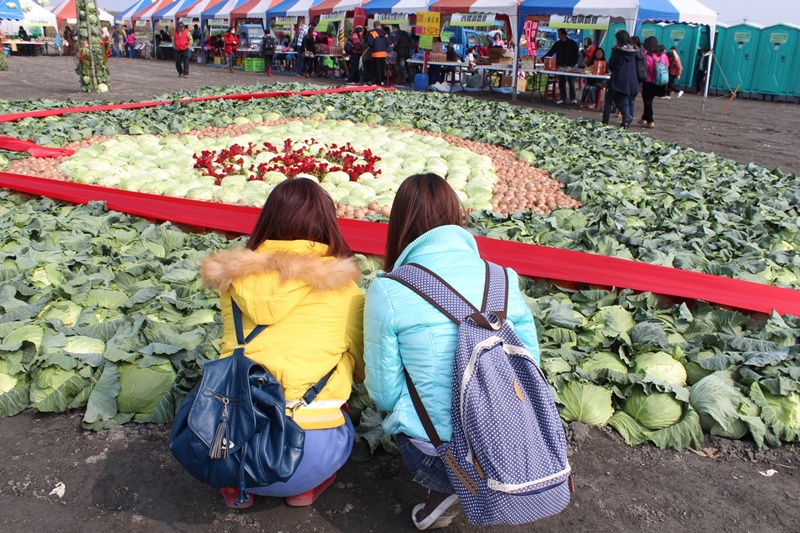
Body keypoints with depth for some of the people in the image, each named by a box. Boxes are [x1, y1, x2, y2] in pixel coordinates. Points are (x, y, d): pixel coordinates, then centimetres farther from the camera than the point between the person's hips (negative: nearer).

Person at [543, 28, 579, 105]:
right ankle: (562, 98, 10)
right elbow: (550, 53, 7)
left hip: (570, 66, -3)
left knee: (571, 82, 0)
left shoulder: (572, 43, 2)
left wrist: (573, 64, -9)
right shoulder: (557, 44, 10)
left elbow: (575, 55, 2)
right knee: (561, 83, 4)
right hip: (560, 66, 3)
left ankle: (573, 98, 7)